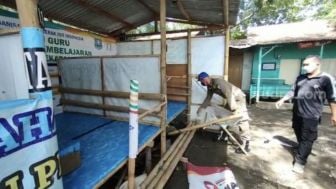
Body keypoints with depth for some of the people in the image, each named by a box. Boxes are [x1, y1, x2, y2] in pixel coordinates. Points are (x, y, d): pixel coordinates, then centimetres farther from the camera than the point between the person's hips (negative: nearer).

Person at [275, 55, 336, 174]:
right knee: (299, 136, 18)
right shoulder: (300, 78, 8)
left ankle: (300, 161, 8)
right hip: (297, 113, 6)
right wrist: (282, 100, 4)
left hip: (311, 116, -5)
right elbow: (292, 91, 14)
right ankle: (302, 151, 39)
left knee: (307, 139, 0)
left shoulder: (326, 79, -7)